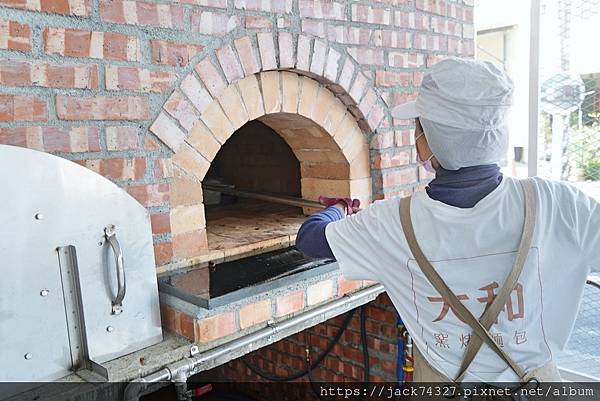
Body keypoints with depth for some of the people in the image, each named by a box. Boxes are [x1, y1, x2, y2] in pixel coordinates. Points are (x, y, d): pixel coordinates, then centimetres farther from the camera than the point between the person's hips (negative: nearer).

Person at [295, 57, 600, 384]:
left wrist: (339, 209, 14)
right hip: (533, 376, 1)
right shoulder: (554, 205, -23)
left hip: (443, 380, -1)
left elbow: (308, 237, -7)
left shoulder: (393, 224, -22)